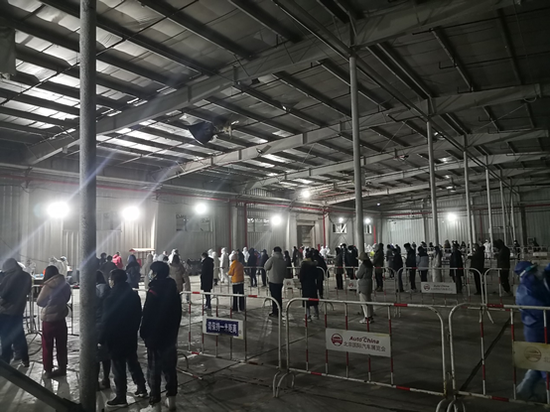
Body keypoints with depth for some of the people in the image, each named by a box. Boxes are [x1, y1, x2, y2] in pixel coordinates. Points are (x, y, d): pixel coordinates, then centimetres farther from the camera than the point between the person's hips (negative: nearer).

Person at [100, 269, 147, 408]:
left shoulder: (112, 298, -19)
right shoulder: (134, 295, 2)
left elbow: (106, 321, -16)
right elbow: (138, 316, 10)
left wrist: (102, 339, -5)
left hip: (116, 338, -7)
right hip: (131, 336, 7)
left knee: (118, 368, 3)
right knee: (133, 362, 19)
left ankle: (121, 398, 12)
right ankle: (142, 389, 28)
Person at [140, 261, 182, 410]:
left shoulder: (153, 291, -18)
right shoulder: (173, 289, 3)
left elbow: (147, 315, -17)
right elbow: (178, 313, 9)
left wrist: (143, 332, -4)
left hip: (155, 335, -6)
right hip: (170, 334, 6)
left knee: (154, 367, 9)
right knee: (169, 367, 11)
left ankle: (155, 396, 18)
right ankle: (171, 397, 11)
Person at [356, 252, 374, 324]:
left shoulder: (363, 265, -19)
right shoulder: (369, 264, 8)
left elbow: (359, 275, -17)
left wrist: (357, 272, 3)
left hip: (363, 285, -9)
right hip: (369, 283, 9)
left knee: (364, 301, -2)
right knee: (368, 301, 16)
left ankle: (366, 318, 1)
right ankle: (370, 317, 23)